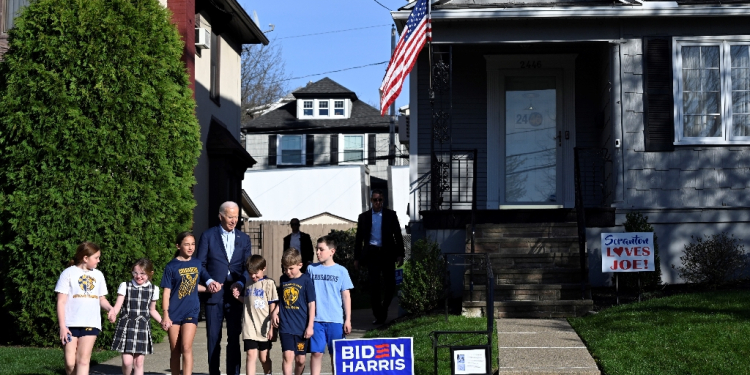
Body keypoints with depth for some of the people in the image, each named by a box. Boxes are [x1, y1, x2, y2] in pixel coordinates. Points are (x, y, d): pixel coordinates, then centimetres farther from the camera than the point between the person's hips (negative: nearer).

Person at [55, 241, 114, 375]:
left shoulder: (98, 275, 12)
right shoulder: (69, 273, 0)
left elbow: (102, 299, 18)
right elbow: (61, 302, -2)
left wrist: (112, 310, -4)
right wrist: (62, 326, -9)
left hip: (90, 324, 2)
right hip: (71, 324, -2)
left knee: (83, 360, -8)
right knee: (70, 362, -2)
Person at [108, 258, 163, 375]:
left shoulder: (153, 289, 7)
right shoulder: (125, 286, 0)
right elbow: (117, 306, -6)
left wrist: (162, 321, 3)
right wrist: (113, 313, -28)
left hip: (143, 327, 2)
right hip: (126, 326, -2)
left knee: (139, 361, 2)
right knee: (127, 361, -10)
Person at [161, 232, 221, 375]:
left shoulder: (197, 264, 7)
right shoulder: (171, 266, -1)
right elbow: (166, 292, -2)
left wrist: (211, 286, -4)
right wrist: (165, 315, -8)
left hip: (191, 311, 1)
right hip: (174, 312, 0)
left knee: (186, 347, -13)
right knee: (175, 351, 5)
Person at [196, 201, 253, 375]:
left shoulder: (244, 239, 11)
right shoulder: (208, 236, 3)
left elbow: (247, 267, 10)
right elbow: (200, 264, 2)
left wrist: (240, 284, -7)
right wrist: (209, 281, -13)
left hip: (235, 295, 2)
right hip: (214, 294, -2)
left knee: (234, 338, 4)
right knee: (213, 338, 2)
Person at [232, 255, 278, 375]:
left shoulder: (268, 283, -4)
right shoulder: (248, 283, 11)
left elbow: (273, 307, -4)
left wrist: (272, 327, -6)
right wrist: (239, 297, 4)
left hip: (264, 328, -3)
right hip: (250, 327, 3)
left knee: (264, 358, 9)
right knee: (251, 355, -8)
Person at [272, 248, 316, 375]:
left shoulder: (306, 280, -5)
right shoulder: (283, 279, 7)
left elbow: (311, 304, -4)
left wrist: (310, 326, -7)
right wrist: (275, 311, -2)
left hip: (301, 327, -2)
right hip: (285, 326, 2)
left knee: (300, 360, 8)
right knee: (288, 356, -11)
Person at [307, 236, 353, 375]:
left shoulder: (341, 271, 1)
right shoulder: (311, 269, 4)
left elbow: (346, 296, 3)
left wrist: (348, 320, 0)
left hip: (336, 320, -1)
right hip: (316, 319, 1)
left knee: (336, 354, 6)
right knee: (316, 353, -2)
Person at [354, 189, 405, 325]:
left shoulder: (391, 215, 6)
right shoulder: (363, 217, 7)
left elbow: (398, 235, 6)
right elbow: (359, 238, 10)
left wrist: (400, 254, -1)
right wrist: (357, 258, 6)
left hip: (387, 253, 0)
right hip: (371, 254, 0)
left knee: (390, 284, 3)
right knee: (374, 285, -4)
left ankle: (384, 308, 28)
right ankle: (378, 315, 3)